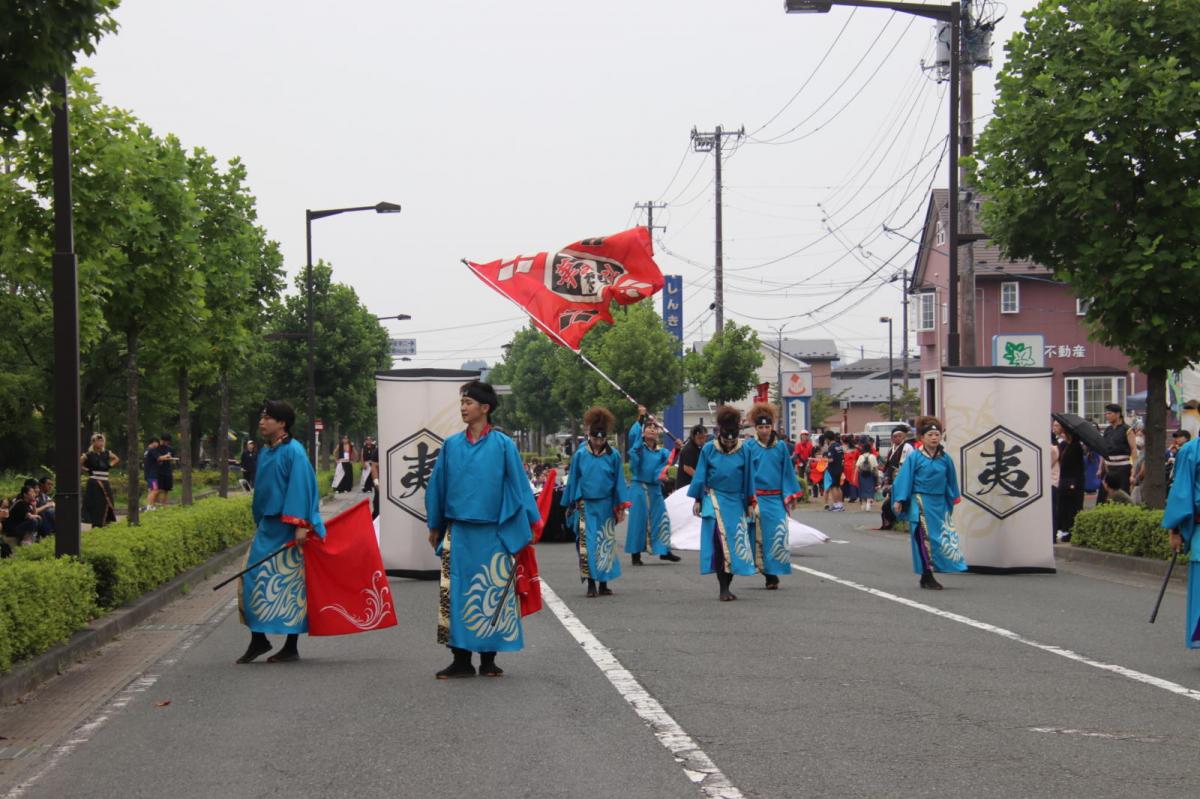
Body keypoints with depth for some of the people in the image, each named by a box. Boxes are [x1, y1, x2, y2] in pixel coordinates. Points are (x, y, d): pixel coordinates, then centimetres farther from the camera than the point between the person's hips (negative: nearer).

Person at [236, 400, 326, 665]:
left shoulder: (293, 451, -12)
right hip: (266, 527, 8)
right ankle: (258, 640, 16)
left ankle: (291, 647, 7)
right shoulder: (265, 453, 13)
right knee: (253, 580, 5)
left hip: (287, 529, -8)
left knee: (289, 584, -1)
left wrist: (299, 525, -24)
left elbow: (301, 488, -18)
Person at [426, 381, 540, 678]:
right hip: (457, 533, 3)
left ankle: (488, 659, 13)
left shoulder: (503, 445, -2)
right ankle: (461, 660, 8)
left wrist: (528, 524, -1)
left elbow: (518, 484, 1)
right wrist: (435, 526, 17)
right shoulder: (451, 445, 6)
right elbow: (438, 486, 14)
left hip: (493, 534, -3)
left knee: (492, 594, 3)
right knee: (455, 594, 1)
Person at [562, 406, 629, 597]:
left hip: (606, 506, 1)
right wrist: (570, 506, 8)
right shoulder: (580, 455, -1)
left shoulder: (613, 456, -1)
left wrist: (621, 507, 1)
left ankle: (604, 583, 14)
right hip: (585, 507, -1)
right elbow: (572, 481, 6)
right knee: (587, 544, -4)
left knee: (606, 545, 5)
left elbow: (619, 481, 4)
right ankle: (591, 583, 1)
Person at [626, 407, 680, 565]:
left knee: (662, 518, 4)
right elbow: (633, 434, -21)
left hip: (655, 488, 4)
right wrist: (640, 418, -29)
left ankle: (664, 550, 16)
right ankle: (635, 554, 6)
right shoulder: (638, 447, -2)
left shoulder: (661, 451, 9)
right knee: (638, 519, -2)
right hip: (639, 488, -4)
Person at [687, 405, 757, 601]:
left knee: (735, 542, 4)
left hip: (736, 502, 2)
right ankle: (723, 588, -8)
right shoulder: (709, 449, -3)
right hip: (715, 499, -2)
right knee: (720, 541, -12)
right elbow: (700, 476, 3)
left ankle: (727, 587, 17)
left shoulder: (744, 451, -1)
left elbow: (748, 478, 5)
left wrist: (749, 503, 7)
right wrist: (698, 500, 3)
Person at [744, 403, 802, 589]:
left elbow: (788, 472, 10)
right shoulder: (749, 447, 1)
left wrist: (790, 496, 6)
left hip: (776, 499, 1)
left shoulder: (781, 446, 6)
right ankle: (769, 575, 8)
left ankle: (773, 574, 0)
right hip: (757, 499, -1)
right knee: (760, 537, 0)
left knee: (778, 535, -7)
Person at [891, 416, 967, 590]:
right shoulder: (915, 457, -5)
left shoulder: (945, 458, 6)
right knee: (926, 538, -5)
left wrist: (952, 500, 16)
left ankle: (928, 577, 16)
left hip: (940, 503, 5)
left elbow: (951, 481, 16)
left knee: (943, 537, 5)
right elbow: (904, 479, -5)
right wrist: (899, 500, -10)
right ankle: (927, 577, 0)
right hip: (921, 502, -5)